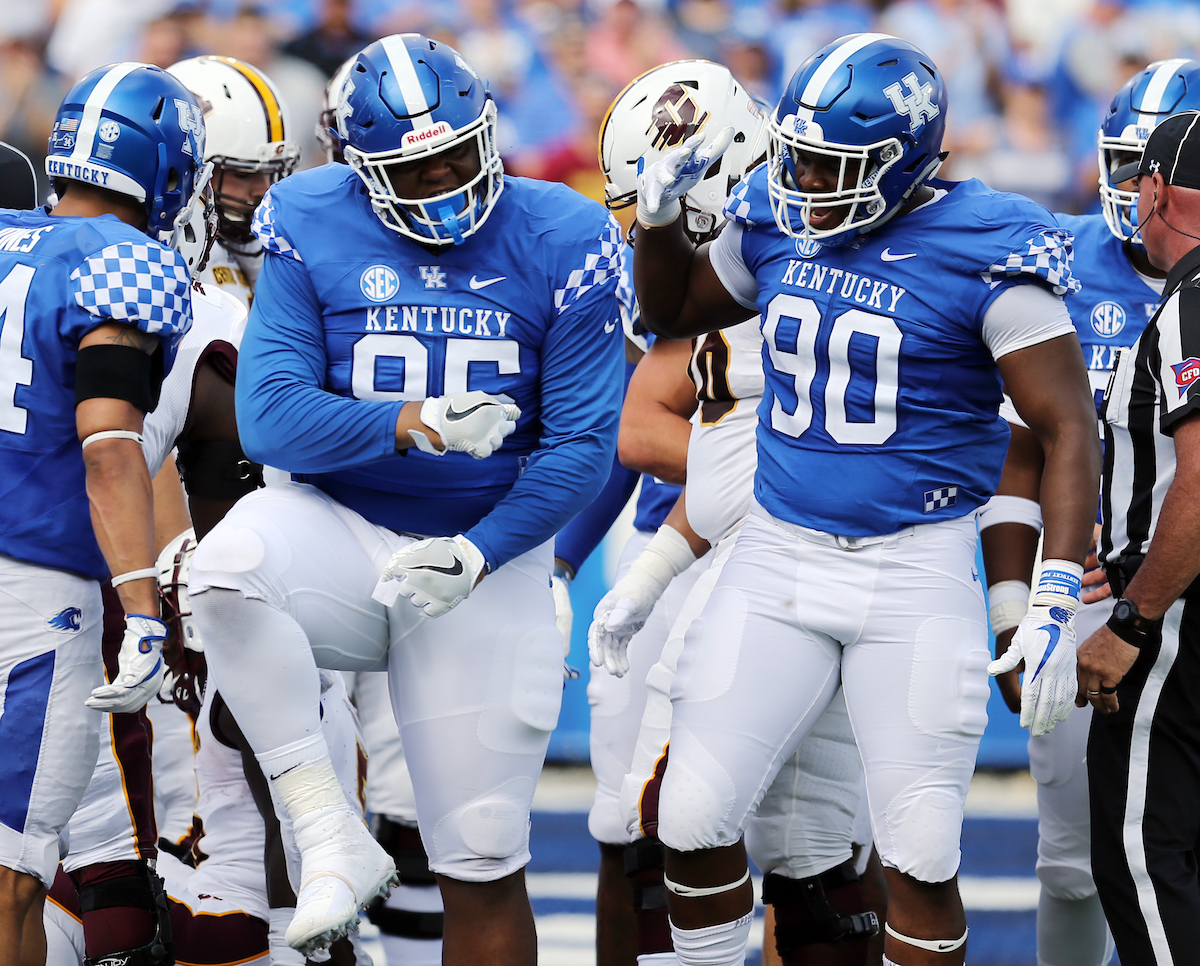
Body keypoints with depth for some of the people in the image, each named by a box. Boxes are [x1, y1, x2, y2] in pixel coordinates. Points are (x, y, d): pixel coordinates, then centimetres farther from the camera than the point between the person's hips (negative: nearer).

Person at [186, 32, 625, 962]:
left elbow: (582, 445, -5)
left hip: (486, 558, 0)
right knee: (224, 571, -36)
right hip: (339, 529, 0)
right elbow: (269, 415, -12)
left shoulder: (560, 246, -5)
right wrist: (414, 426, -26)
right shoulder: (313, 232, -5)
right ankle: (333, 836, -26)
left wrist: (479, 554, -19)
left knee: (482, 866, 1)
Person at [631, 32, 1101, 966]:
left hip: (916, 574, -4)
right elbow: (674, 313, 23)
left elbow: (1068, 431, -11)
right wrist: (660, 215, 3)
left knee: (920, 856, -3)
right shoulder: (775, 222, 2)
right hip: (777, 562, 5)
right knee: (693, 820, 1)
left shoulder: (985, 255, -13)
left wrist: (1058, 599, -19)